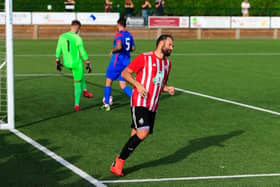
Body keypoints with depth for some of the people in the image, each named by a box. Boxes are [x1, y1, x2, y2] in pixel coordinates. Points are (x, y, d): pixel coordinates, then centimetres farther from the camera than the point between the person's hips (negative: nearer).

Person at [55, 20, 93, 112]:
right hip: (76, 63, -5)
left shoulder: (62, 36, -2)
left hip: (66, 63, 5)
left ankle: (85, 90, 35)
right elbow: (83, 53, -13)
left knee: (80, 72, 35)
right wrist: (88, 63, -3)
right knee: (77, 83, 9)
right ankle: (77, 105, 11)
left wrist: (58, 62, 16)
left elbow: (58, 50, 5)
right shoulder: (78, 39, -17)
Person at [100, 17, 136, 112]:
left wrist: (113, 51, -10)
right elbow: (133, 48, 16)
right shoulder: (129, 35, 10)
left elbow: (119, 47, -28)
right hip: (126, 62, 7)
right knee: (123, 85, 8)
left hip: (117, 61, -7)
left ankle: (106, 105, 12)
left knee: (108, 81, 9)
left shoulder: (119, 34, -13)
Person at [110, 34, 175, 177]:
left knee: (137, 135, 5)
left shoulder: (167, 63, 17)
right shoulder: (144, 58, -5)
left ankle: (118, 164, 16)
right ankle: (118, 163, -10)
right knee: (143, 132, -21)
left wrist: (168, 89, 8)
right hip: (139, 102, -7)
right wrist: (138, 84, -18)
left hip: (153, 106, 7)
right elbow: (125, 73, -4)